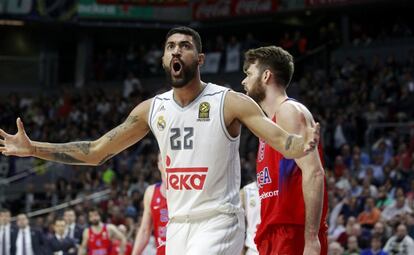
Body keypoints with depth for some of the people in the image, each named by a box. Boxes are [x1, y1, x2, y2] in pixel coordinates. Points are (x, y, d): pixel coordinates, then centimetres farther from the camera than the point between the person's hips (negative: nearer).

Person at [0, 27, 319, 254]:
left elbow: (283, 142, -16)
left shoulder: (230, 102, -8)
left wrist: (302, 144, -41)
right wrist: (32, 149, 8)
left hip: (218, 222, -6)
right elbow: (95, 152, 14)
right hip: (177, 225, 6)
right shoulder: (152, 109, 7)